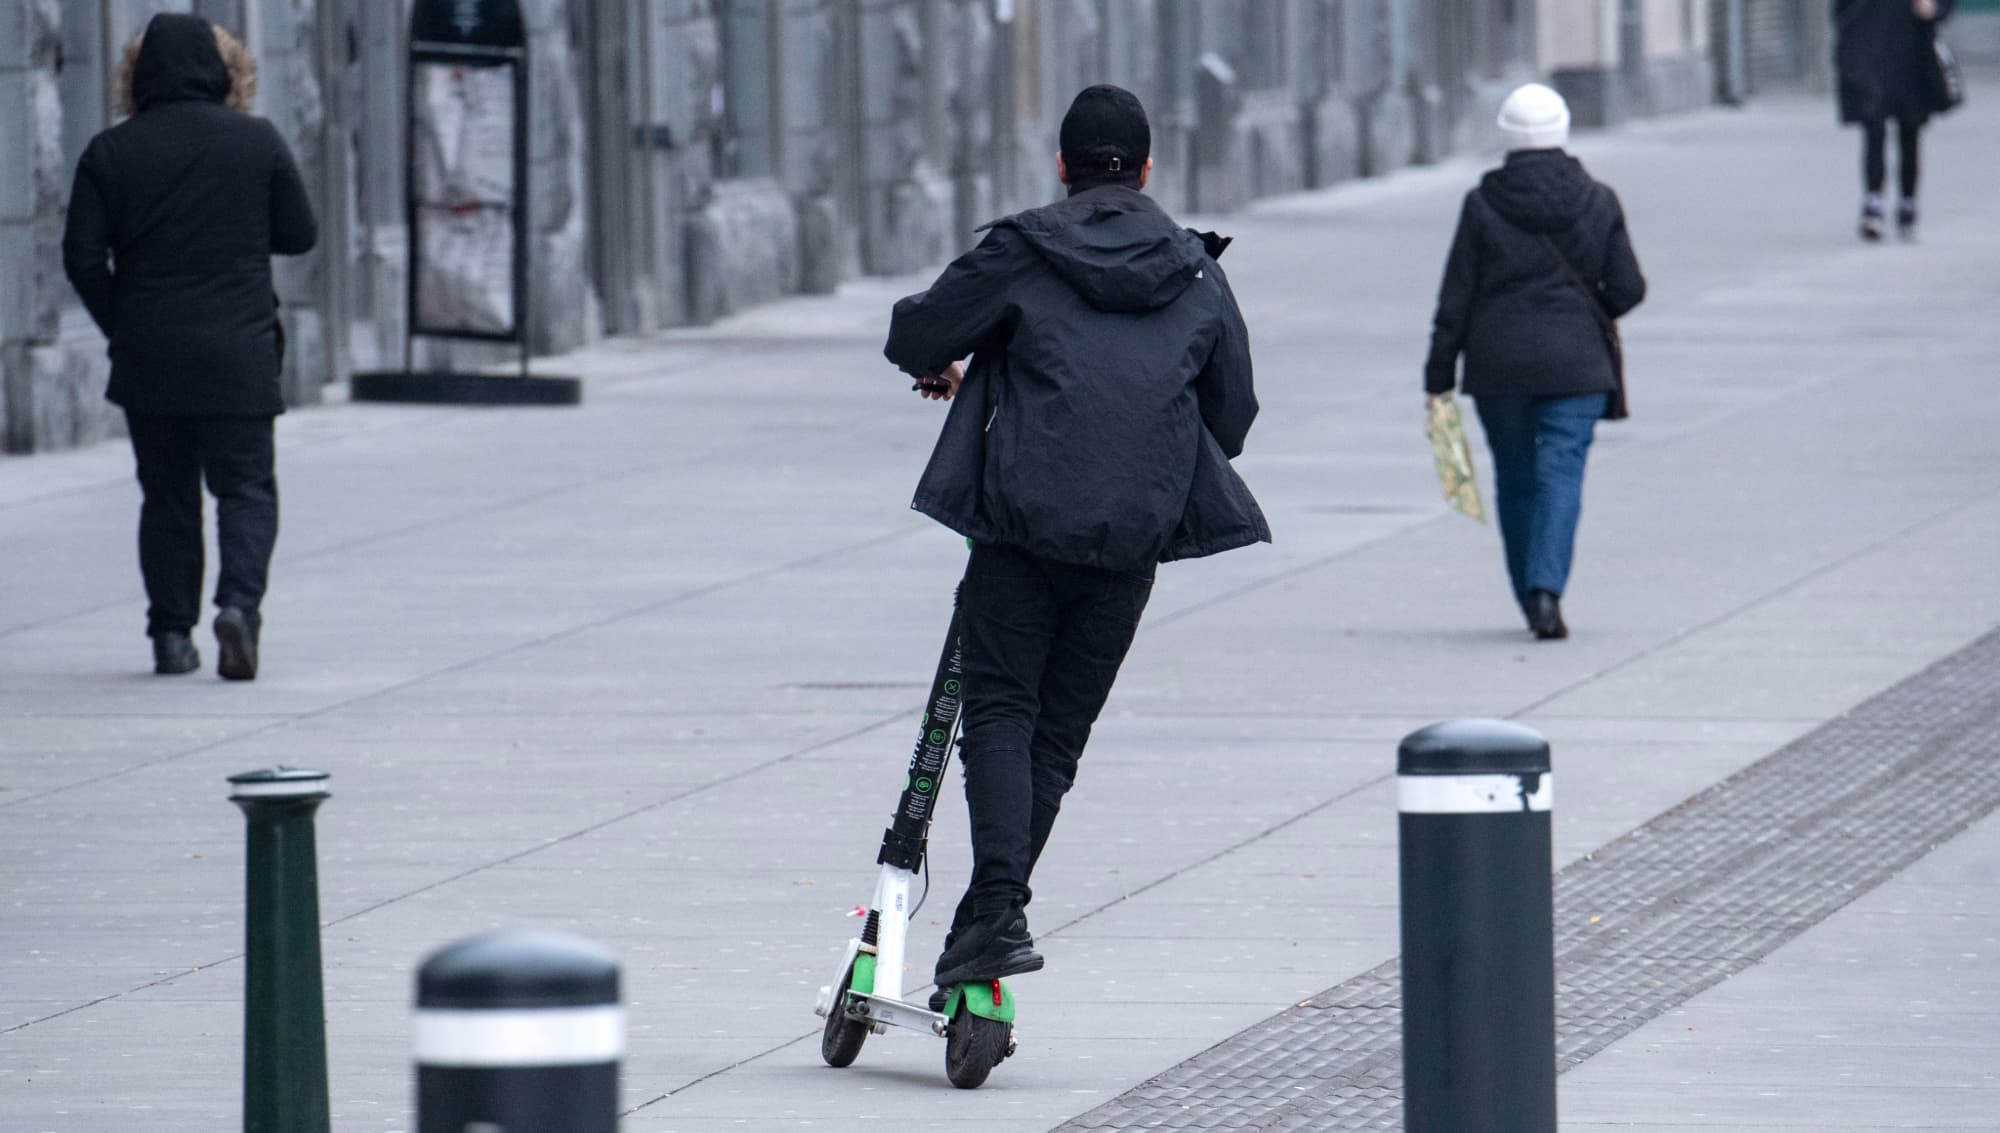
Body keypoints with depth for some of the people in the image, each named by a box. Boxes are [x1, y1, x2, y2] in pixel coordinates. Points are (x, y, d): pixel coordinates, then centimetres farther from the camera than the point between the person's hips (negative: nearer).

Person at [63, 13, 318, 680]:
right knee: (245, 486, 6)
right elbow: (300, 235, 4)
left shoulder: (110, 153, -1)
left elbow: (83, 257, -4)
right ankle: (240, 600, -18)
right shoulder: (257, 143, -3)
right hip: (239, 353, -1)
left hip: (148, 355, 1)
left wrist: (121, 326, 9)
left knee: (167, 495, 11)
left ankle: (172, 633, 9)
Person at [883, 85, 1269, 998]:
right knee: (1058, 732, 10)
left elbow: (914, 337, 3)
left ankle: (998, 914, -18)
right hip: (1136, 535, 3)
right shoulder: (1199, 276, 10)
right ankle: (989, 918, 9)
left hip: (1022, 520, -3)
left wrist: (943, 373, 27)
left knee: (1000, 711, 0)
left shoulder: (1021, 252, 0)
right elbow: (1231, 416, 15)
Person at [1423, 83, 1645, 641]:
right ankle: (1547, 589, -24)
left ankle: (1531, 596, 20)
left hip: (1498, 365, 0)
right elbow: (1628, 288, 0)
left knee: (1515, 479, 14)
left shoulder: (1483, 205, -4)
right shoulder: (1597, 203, -1)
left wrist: (1439, 379, 1)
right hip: (1575, 364, 0)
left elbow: (1455, 301, -3)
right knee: (1561, 474, -5)